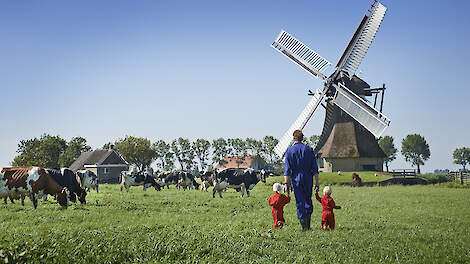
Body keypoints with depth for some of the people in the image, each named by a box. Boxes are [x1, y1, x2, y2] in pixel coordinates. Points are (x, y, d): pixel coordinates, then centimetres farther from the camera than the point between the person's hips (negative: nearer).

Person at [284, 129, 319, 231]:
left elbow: (287, 169, -7)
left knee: (300, 203, 2)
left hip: (296, 180, -1)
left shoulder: (289, 151, -3)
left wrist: (286, 184, -6)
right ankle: (308, 224, 9)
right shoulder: (309, 149, 2)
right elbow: (315, 168, -1)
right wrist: (316, 182, 2)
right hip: (308, 179, 2)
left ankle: (304, 226, 0)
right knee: (308, 201, 16)